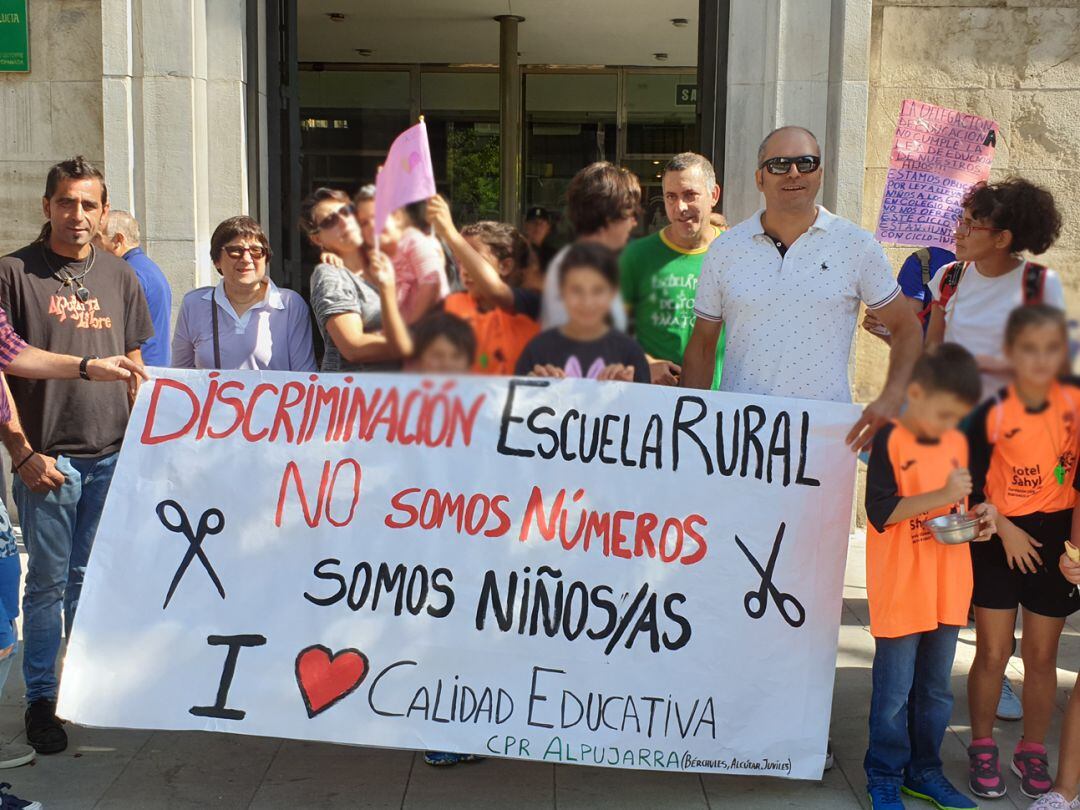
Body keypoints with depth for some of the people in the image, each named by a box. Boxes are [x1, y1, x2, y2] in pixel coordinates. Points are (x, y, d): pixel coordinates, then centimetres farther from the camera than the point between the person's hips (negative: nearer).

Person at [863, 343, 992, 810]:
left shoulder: (957, 443, 9)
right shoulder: (890, 441, -12)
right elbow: (881, 512, -18)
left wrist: (978, 517, 0)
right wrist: (942, 496, -22)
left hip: (947, 591, 6)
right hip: (900, 592, -6)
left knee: (936, 690, 16)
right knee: (894, 692, 3)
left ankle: (924, 771, 30)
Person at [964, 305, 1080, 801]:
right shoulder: (992, 415, -12)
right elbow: (972, 486, -6)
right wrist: (1006, 530, -13)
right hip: (998, 541, -2)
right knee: (993, 652, 3)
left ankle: (1032, 751, 26)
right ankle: (982, 748, 20)